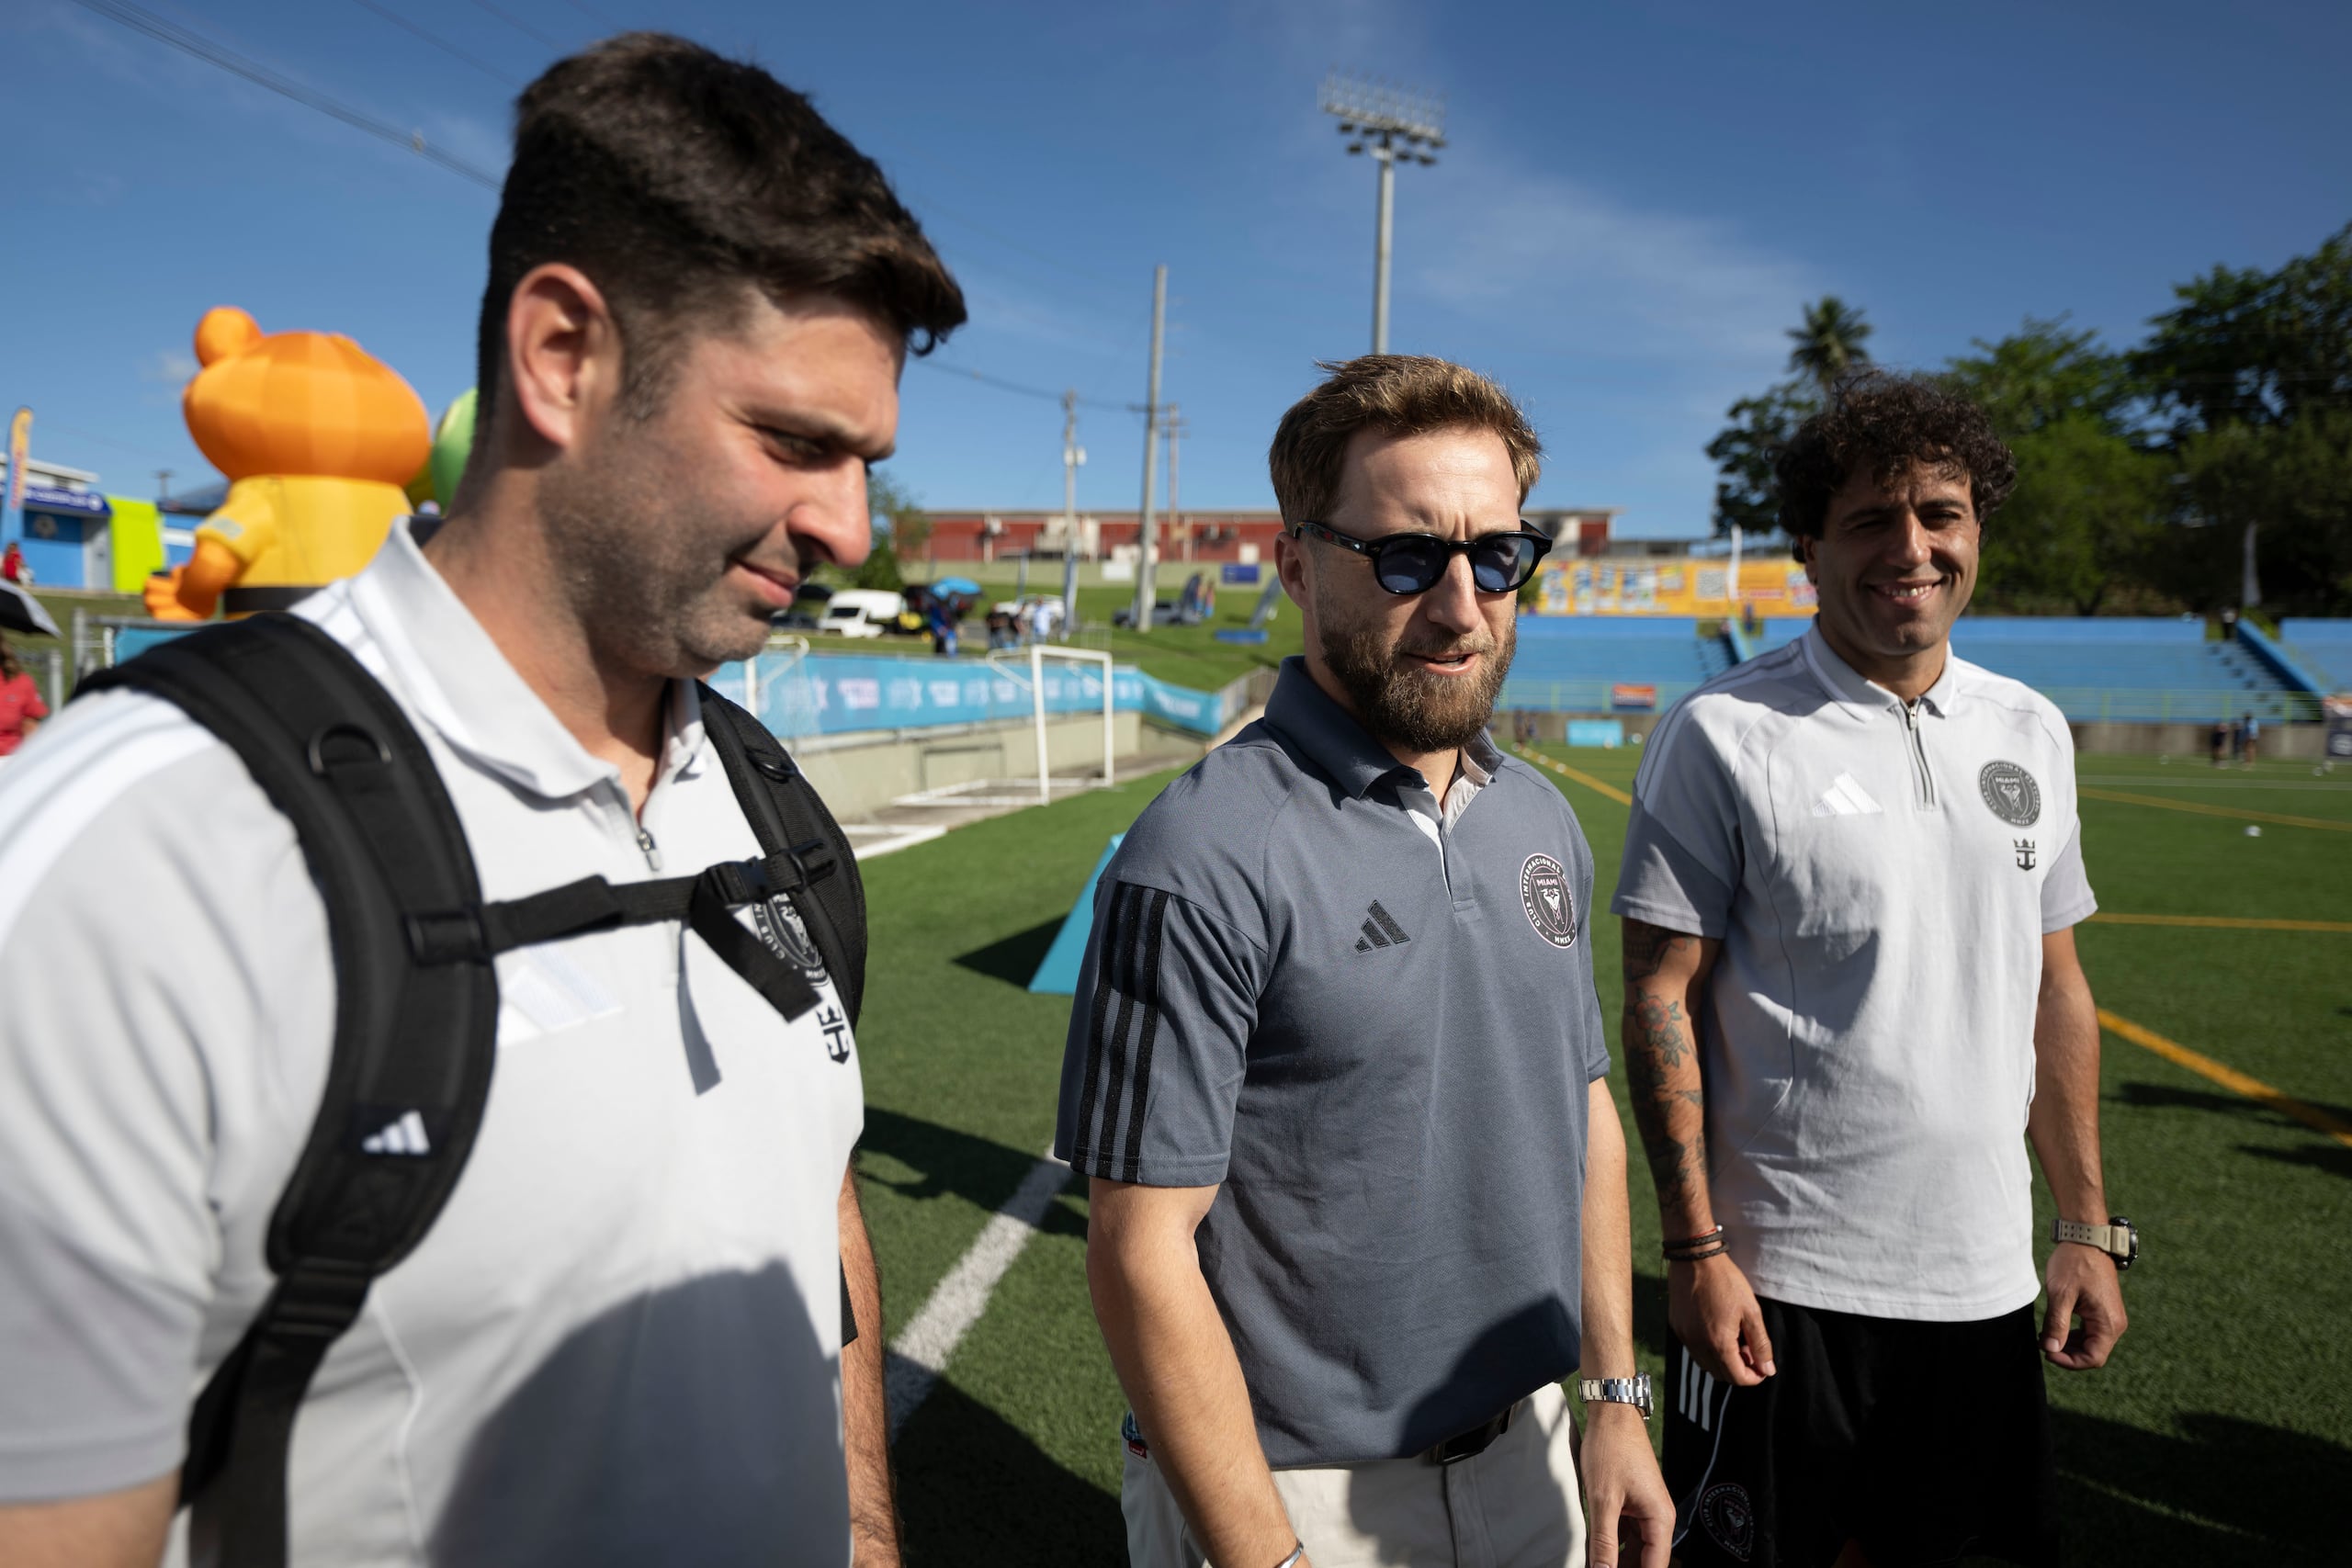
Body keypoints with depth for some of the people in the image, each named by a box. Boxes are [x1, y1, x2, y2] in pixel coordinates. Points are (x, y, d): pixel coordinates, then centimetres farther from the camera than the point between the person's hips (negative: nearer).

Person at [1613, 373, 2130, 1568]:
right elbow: (1661, 1001, -11)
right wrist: (1696, 1249, -13)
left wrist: (2087, 1228, 10)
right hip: (1778, 1278, -5)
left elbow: (2054, 991, 12)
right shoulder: (1723, 735, -11)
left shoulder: (2031, 732, 7)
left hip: (1982, 1277, 5)